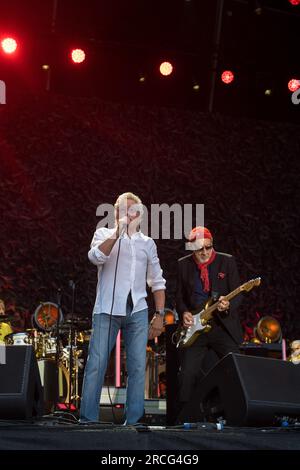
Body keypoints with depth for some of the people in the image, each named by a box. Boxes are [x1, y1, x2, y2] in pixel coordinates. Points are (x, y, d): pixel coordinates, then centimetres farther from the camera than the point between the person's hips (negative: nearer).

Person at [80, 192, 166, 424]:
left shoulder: (147, 243, 17)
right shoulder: (104, 233, 10)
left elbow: (157, 282, 17)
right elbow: (96, 257, -12)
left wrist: (160, 315, 9)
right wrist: (118, 232, -14)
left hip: (137, 311, 3)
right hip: (107, 309, -3)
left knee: (138, 366, -1)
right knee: (96, 364, -6)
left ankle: (133, 421, 5)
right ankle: (88, 419, -1)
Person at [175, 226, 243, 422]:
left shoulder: (227, 261, 2)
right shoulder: (183, 265, 8)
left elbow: (238, 293, -1)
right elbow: (179, 296, 13)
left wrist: (228, 304, -22)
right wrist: (184, 313, -7)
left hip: (224, 327, -1)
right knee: (188, 374, -4)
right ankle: (184, 419, 8)